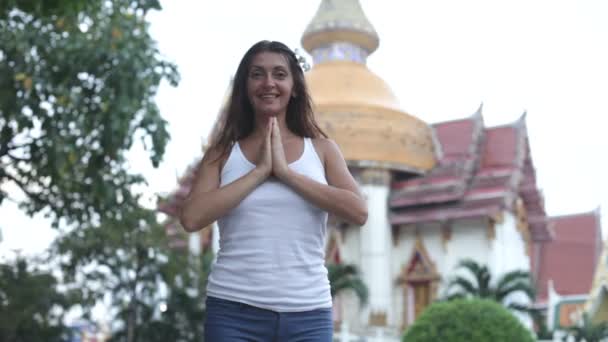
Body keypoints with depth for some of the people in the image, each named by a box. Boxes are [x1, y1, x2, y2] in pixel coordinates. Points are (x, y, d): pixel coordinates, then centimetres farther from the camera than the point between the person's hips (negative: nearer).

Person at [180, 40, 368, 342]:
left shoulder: (322, 149, 8)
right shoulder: (223, 153, 7)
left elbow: (358, 212, -7)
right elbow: (191, 218, -8)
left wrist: (285, 171, -8)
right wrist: (259, 171, -9)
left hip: (307, 313, 1)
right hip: (234, 309, 0)